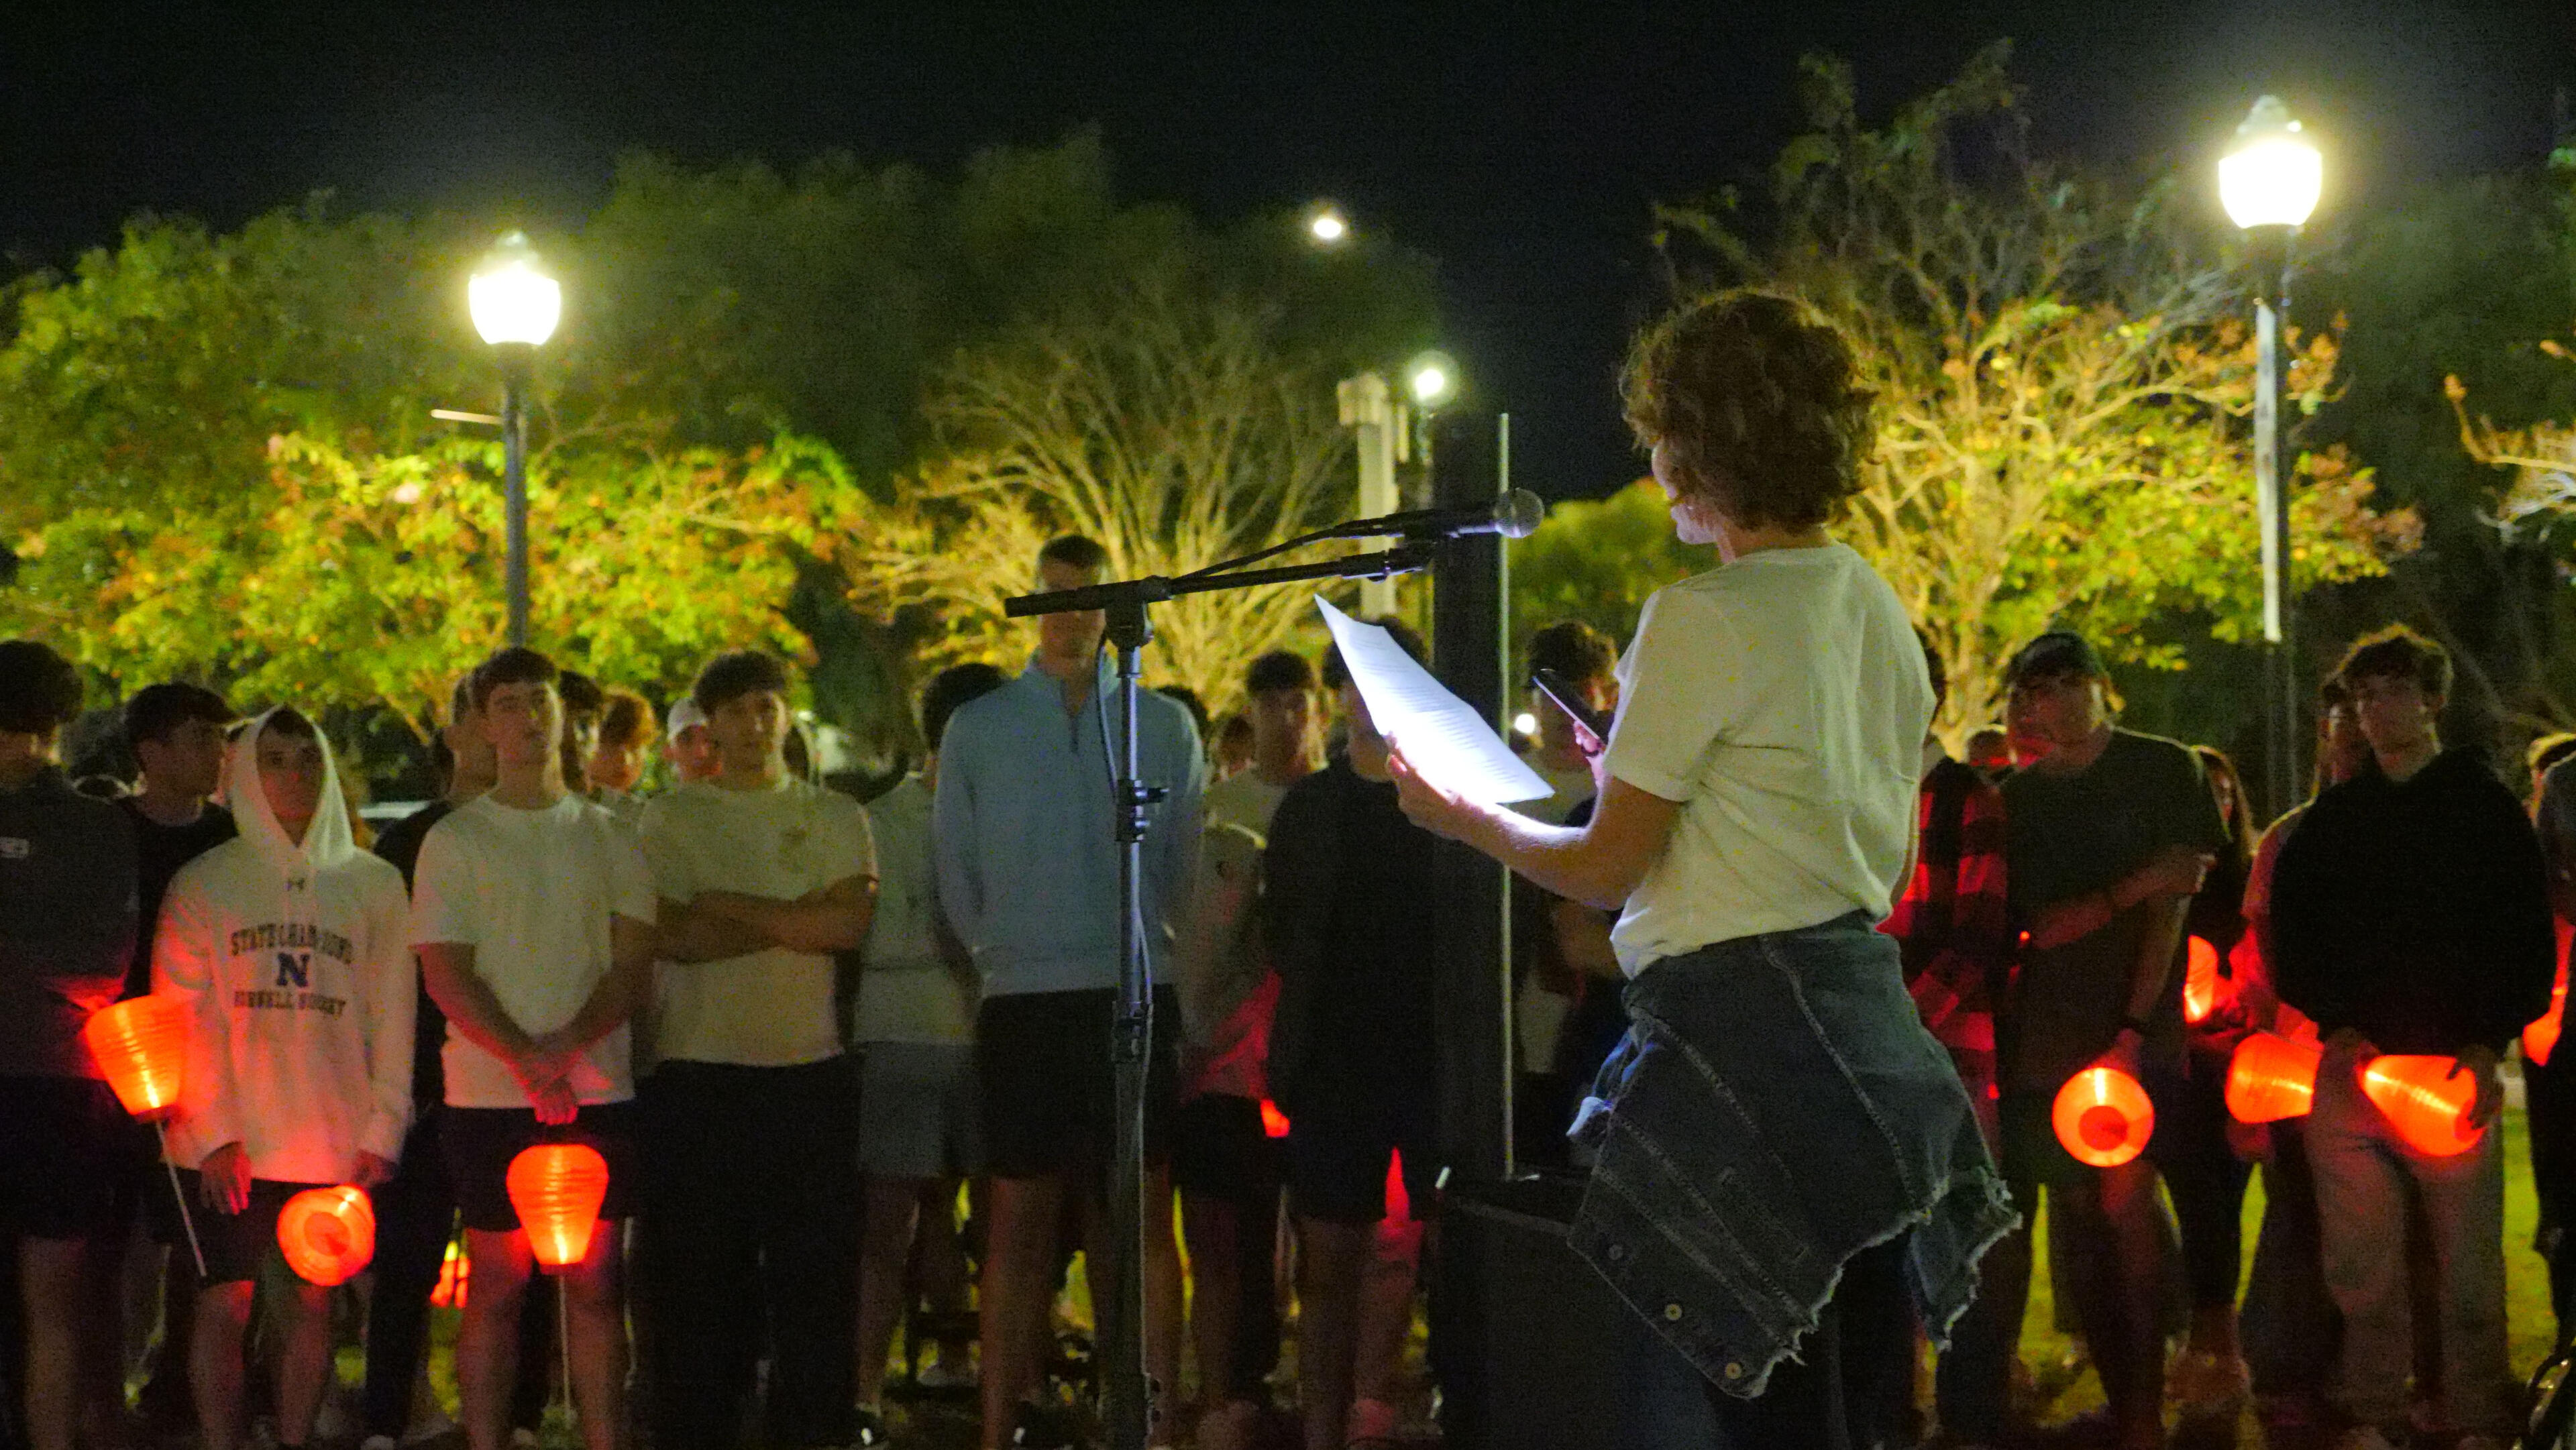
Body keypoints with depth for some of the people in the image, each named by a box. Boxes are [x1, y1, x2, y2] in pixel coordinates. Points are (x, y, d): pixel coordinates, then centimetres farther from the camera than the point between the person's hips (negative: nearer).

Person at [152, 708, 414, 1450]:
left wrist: (383, 1132, -1)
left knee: (314, 1303, 4)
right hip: (228, 1145, -1)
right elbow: (182, 1016, 0)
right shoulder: (202, 883, 4)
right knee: (223, 1305, -1)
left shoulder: (374, 884, 8)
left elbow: (393, 1016, 7)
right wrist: (213, 1132, -9)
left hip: (337, 1142, 1)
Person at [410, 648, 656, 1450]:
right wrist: (526, 1060, -17)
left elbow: (635, 965, 4)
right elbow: (446, 976, -3)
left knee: (596, 1284, 3)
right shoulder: (453, 841, 4)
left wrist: (568, 1042, -14)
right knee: (496, 1285, 0)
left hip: (598, 1090, 2)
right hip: (489, 1094, -2)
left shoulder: (610, 837, 11)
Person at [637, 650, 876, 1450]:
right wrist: (797, 921, -7)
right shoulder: (670, 818, 7)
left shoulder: (836, 817, 12)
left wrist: (730, 907, -8)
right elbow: (672, 935, -7)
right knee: (699, 1273, 0)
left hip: (811, 1070, 1)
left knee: (817, 1267, 0)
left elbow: (851, 921, -6)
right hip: (699, 1074, -1)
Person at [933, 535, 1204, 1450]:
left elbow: (1186, 870, 11)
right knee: (1022, 1217, 3)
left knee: (1142, 1216, -1)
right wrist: (1007, 955, 11)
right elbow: (957, 883, 10)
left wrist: (1145, 950, 12)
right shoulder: (977, 730, 5)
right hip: (1023, 1000, 0)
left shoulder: (1166, 726, 6)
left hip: (1136, 997, 0)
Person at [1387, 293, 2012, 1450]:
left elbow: (1606, 870, -9)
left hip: (1739, 1036, -9)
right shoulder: (1873, 607, 12)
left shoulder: (1703, 622, -13)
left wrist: (1463, 818, 8)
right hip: (1861, 1022, 9)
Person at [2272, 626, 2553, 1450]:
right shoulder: (2331, 819, 15)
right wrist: (2334, 1024, -1)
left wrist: (2491, 1042, -8)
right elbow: (2290, 934, 15)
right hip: (2351, 1064, 3)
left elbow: (2529, 937, 4)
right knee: (2360, 1259, 1)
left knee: (2467, 1258, -3)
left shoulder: (2486, 806, 7)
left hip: (2454, 1067, -3)